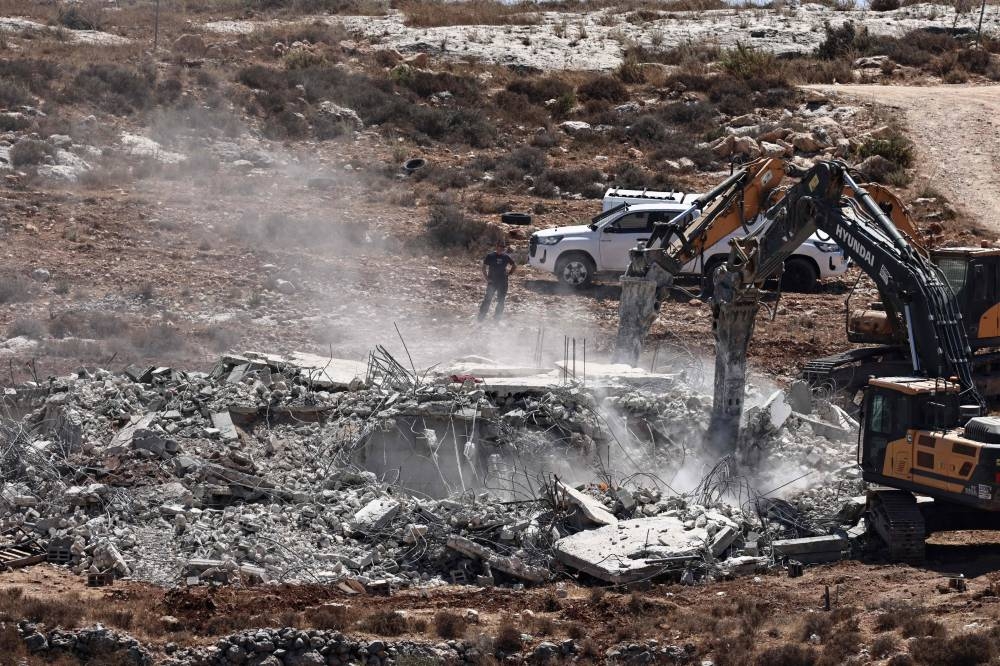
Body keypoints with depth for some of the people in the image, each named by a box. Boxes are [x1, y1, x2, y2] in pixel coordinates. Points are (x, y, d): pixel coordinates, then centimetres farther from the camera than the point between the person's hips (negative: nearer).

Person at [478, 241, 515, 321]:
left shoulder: (506, 257, 3)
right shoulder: (490, 256, -5)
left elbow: (514, 265, 16)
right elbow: (484, 268, -1)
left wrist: (509, 274, 5)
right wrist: (487, 278, -9)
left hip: (503, 283, 3)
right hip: (492, 281, -3)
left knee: (501, 300, 8)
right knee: (488, 299, -10)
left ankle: (497, 317, 20)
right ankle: (481, 316, -7)